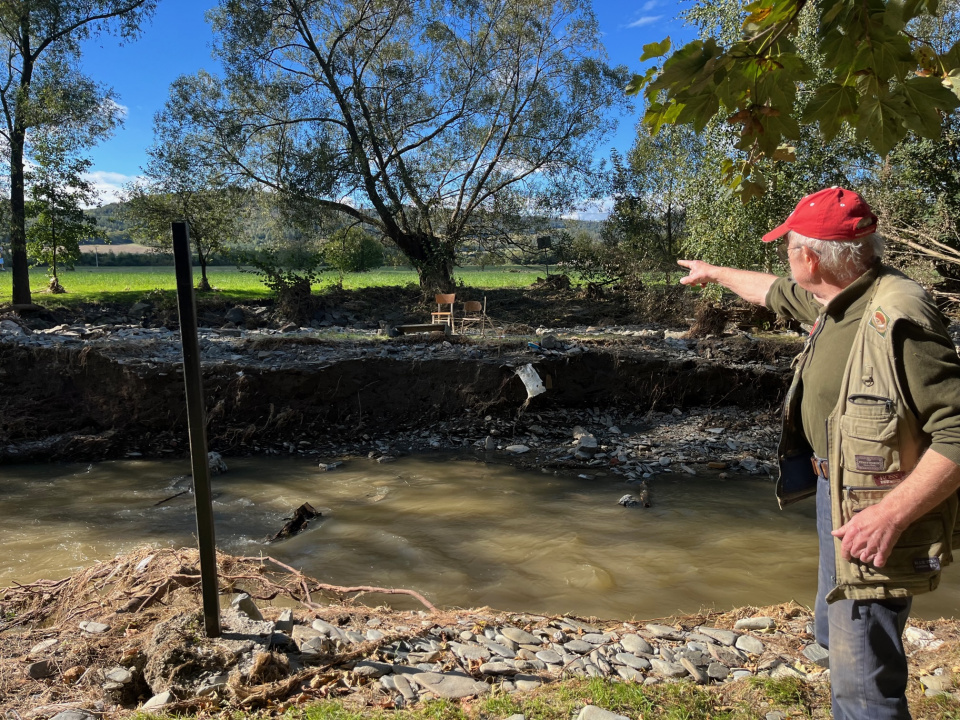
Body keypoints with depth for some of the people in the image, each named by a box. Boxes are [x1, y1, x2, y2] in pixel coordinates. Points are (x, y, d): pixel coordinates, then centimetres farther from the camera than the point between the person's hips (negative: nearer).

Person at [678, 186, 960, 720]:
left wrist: (893, 513, -31)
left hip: (875, 517, -10)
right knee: (835, 634, 28)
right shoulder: (836, 301, 3)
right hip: (838, 493, 10)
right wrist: (715, 273, 38)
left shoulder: (898, 318, -27)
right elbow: (777, 292, 24)